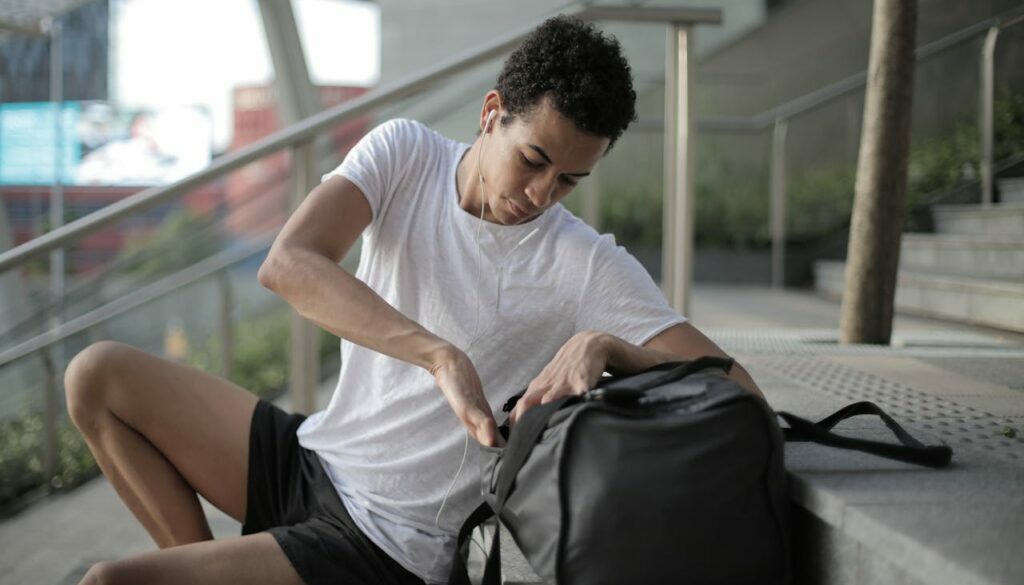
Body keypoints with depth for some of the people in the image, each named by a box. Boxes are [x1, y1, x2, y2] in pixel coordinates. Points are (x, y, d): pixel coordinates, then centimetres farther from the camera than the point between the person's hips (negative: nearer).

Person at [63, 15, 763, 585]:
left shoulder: (588, 265, -15)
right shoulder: (405, 152, -6)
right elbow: (288, 264, -23)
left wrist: (603, 345, -34)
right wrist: (442, 356, -34)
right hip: (312, 455, 6)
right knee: (98, 376, 2)